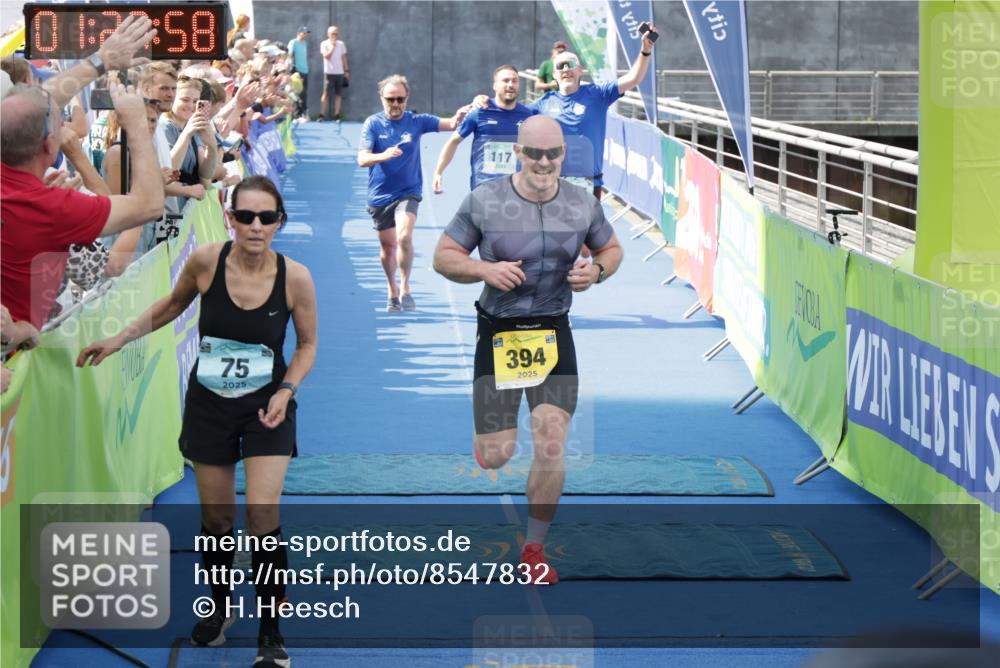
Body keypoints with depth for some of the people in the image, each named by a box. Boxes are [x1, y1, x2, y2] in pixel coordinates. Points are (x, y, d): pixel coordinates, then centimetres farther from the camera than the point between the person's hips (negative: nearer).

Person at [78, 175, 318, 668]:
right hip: (209, 404, 2)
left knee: (263, 517, -11)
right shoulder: (205, 261, -16)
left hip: (267, 405, -2)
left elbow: (307, 344, -2)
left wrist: (287, 390, -16)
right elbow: (172, 305, 7)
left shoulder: (294, 277, -18)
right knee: (216, 518, 11)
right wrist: (119, 339, 4)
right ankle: (219, 606, 38)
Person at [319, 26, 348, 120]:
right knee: (326, 94, -4)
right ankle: (322, 115, -3)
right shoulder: (324, 44, -2)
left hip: (339, 73, 3)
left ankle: (337, 115, 5)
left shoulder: (341, 44, 10)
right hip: (329, 73, -3)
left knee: (338, 94, 2)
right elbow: (327, 56, -13)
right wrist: (333, 46, -15)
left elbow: (344, 58, 14)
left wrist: (346, 70, 11)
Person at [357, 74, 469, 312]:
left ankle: (405, 289, -11)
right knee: (387, 246, 12)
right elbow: (362, 159, -14)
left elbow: (450, 124, -11)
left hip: (408, 192, -1)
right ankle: (392, 291, 35)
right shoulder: (373, 123, -5)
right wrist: (383, 156, -35)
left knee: (404, 236, -24)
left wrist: (459, 117, -35)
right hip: (379, 196, 1)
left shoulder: (416, 121, -3)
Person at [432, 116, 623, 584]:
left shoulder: (582, 206, -1)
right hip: (498, 333, -1)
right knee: (495, 456, -2)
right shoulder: (484, 202, -8)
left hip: (553, 335, 2)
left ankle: (534, 549, 10)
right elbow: (443, 257, -1)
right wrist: (483, 269, -20)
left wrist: (596, 271, -8)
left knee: (551, 448, -8)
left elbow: (612, 250, 15)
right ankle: (490, 432, 39)